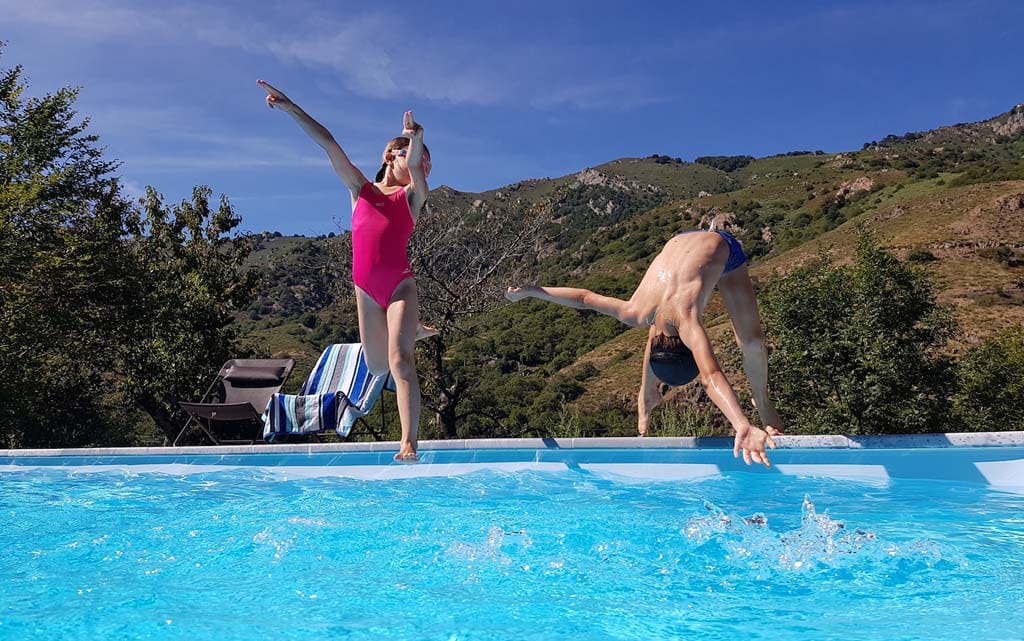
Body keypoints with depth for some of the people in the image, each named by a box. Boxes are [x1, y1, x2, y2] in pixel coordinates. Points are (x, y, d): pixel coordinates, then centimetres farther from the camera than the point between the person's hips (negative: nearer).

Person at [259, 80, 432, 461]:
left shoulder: (413, 195, 7)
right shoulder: (360, 189, 12)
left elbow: (415, 169, -14)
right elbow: (328, 144, 6)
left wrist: (417, 139, -32)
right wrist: (289, 107, 3)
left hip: (400, 285, -3)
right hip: (366, 287, 4)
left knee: (399, 360, -17)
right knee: (376, 365, 15)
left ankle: (409, 443, -17)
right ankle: (411, 333, 47)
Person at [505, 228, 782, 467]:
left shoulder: (685, 321, -43)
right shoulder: (635, 316, -29)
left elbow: (711, 376, -58)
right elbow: (586, 297, -15)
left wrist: (743, 427, -70)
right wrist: (532, 291, -8)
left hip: (723, 248, -3)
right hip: (681, 243, 4)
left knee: (751, 339, -9)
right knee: (653, 338, 6)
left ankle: (762, 402, 15)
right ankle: (649, 396, 28)